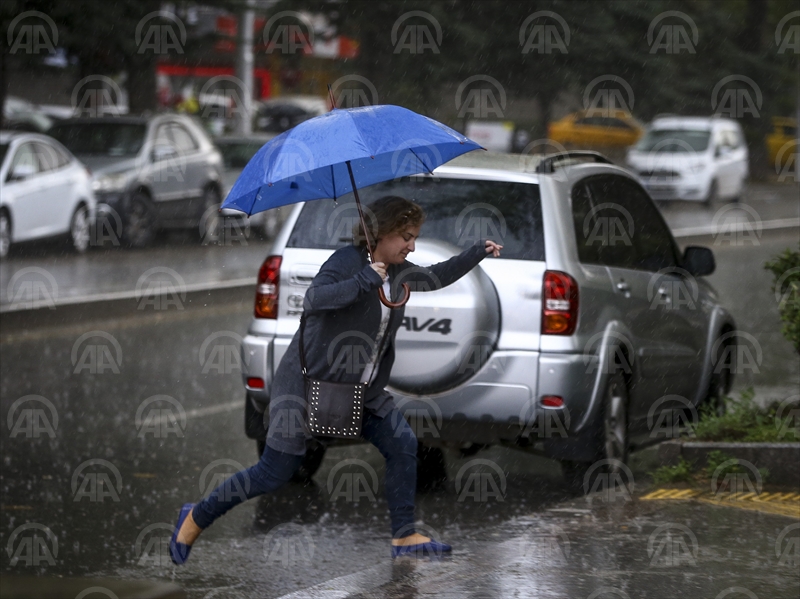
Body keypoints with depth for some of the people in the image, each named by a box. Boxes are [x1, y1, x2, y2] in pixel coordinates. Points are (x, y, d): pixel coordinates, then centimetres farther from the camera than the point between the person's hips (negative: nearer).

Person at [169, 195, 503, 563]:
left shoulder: (398, 271, 7)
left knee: (402, 445, -3)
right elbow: (314, 299, -35)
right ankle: (196, 518, 11)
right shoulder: (347, 261, -18)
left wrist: (477, 253, 19)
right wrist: (365, 280, -37)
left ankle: (404, 537, 6)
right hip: (310, 382, -8)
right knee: (275, 472, -5)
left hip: (362, 389, 8)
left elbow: (436, 277, 27)